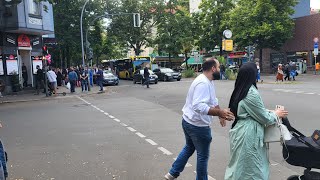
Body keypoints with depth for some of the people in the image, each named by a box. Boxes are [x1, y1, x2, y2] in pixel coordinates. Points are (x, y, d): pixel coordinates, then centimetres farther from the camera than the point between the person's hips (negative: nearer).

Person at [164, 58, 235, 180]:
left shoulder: (208, 81, 7)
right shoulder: (203, 83, -26)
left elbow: (213, 101, 15)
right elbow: (199, 106, -37)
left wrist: (221, 115, 7)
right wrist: (220, 113, -41)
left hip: (188, 121, 11)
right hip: (197, 125, -11)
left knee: (189, 148, 26)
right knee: (203, 155, 8)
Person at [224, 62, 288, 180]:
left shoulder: (240, 91, 6)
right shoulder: (252, 93, -21)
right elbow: (264, 118, -12)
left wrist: (270, 112, 16)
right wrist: (276, 114, 6)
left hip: (241, 130, 9)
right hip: (249, 134, -9)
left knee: (240, 165, 19)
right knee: (251, 167, 6)